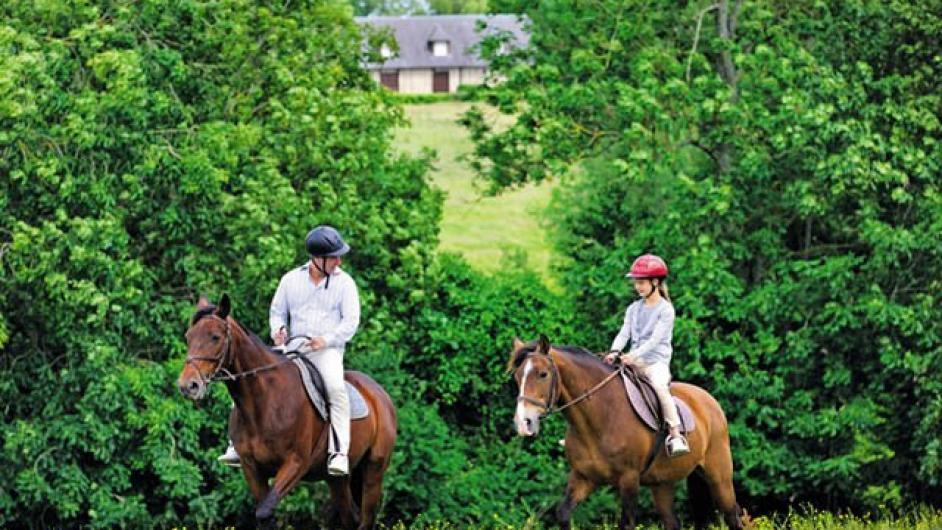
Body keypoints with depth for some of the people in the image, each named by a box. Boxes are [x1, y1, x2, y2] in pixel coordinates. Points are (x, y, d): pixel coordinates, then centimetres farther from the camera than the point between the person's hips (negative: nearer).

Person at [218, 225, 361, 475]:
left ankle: (339, 452, -35)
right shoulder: (291, 279, 10)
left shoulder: (344, 283, 3)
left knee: (335, 387, -34)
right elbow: (277, 312, 17)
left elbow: (351, 321, -3)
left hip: (328, 349, -4)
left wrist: (327, 339, -19)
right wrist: (278, 329, -6)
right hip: (292, 349, 4)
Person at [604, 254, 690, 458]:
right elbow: (624, 333, 4)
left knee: (660, 386, -36)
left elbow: (655, 339, -15)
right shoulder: (634, 309, 14)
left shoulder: (665, 309, -5)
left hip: (656, 362, -7)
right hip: (634, 362, 7)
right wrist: (615, 352, -16)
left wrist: (634, 355, -27)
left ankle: (676, 436, -37)